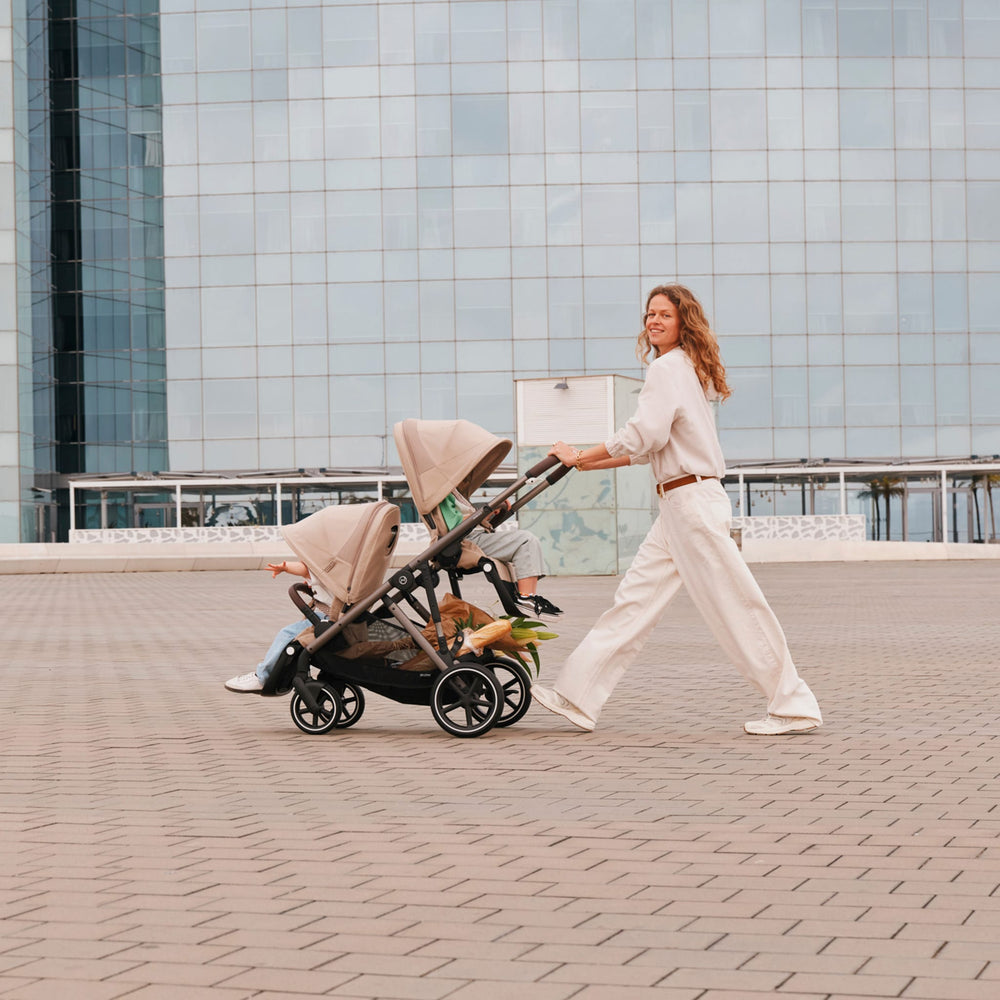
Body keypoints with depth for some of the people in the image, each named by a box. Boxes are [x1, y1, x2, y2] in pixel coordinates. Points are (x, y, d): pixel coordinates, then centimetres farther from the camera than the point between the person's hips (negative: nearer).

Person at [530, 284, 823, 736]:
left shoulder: (669, 367, -11)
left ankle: (793, 706, 1)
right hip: (679, 506, 10)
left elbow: (643, 436, -17)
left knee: (734, 605, -6)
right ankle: (578, 698, 8)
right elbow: (652, 446, 21)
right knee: (635, 597, 7)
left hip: (693, 501, -10)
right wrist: (589, 462, 20)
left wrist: (579, 457, -7)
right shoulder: (687, 369, 19)